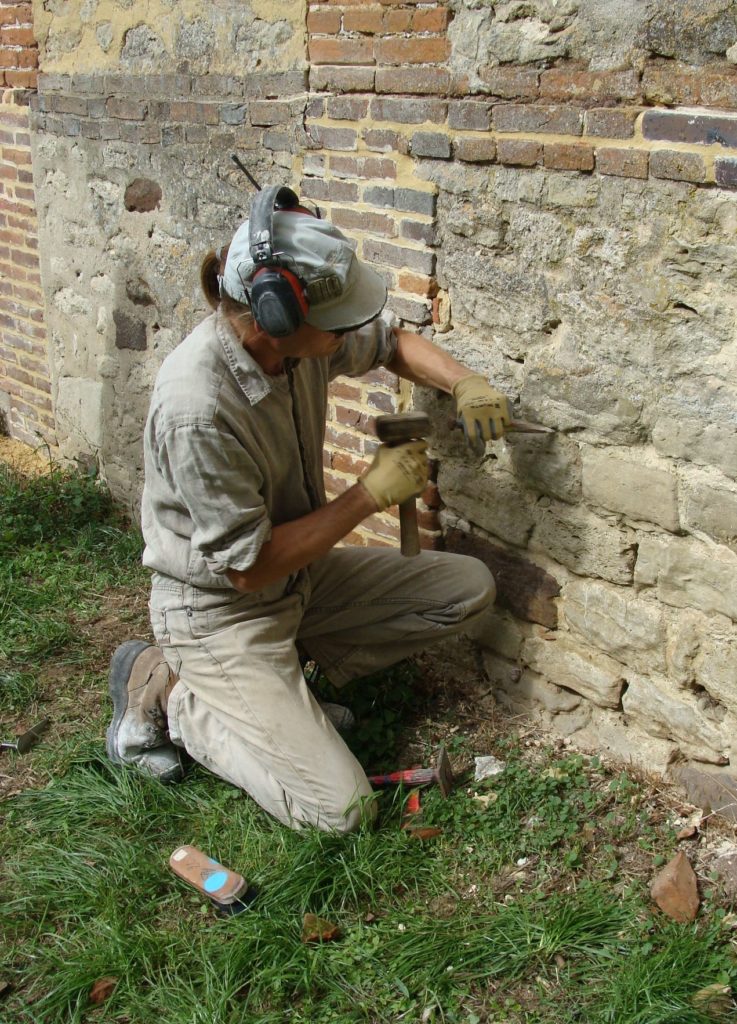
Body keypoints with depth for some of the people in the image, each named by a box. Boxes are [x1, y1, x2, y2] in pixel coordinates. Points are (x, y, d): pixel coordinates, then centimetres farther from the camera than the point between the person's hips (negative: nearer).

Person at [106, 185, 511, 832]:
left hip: (302, 575, 8)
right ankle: (167, 693, 5)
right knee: (340, 810, -13)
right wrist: (369, 495, -20)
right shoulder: (197, 409, -34)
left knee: (469, 589, 3)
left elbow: (391, 343, 11)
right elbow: (250, 566, -25)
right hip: (222, 609, -8)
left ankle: (281, 686, 8)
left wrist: (464, 383, -9)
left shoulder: (299, 335, -12)